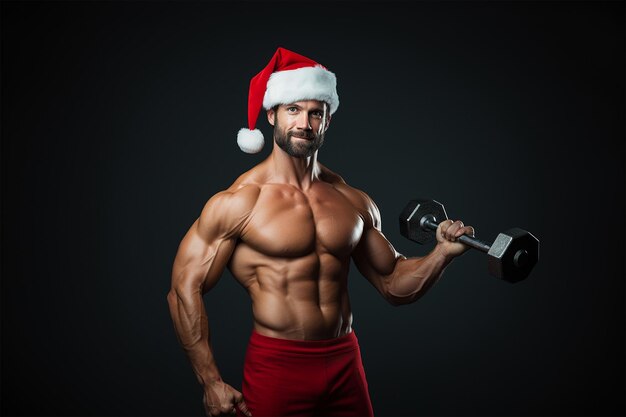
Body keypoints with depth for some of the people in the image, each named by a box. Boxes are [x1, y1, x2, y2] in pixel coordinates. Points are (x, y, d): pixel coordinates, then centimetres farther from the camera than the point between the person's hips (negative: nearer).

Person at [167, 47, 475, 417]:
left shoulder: (353, 202, 5)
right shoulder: (238, 202, -9)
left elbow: (394, 283, 12)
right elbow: (184, 290, -8)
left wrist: (442, 253, -5)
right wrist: (211, 383, -10)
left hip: (346, 363, 4)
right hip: (276, 367, -4)